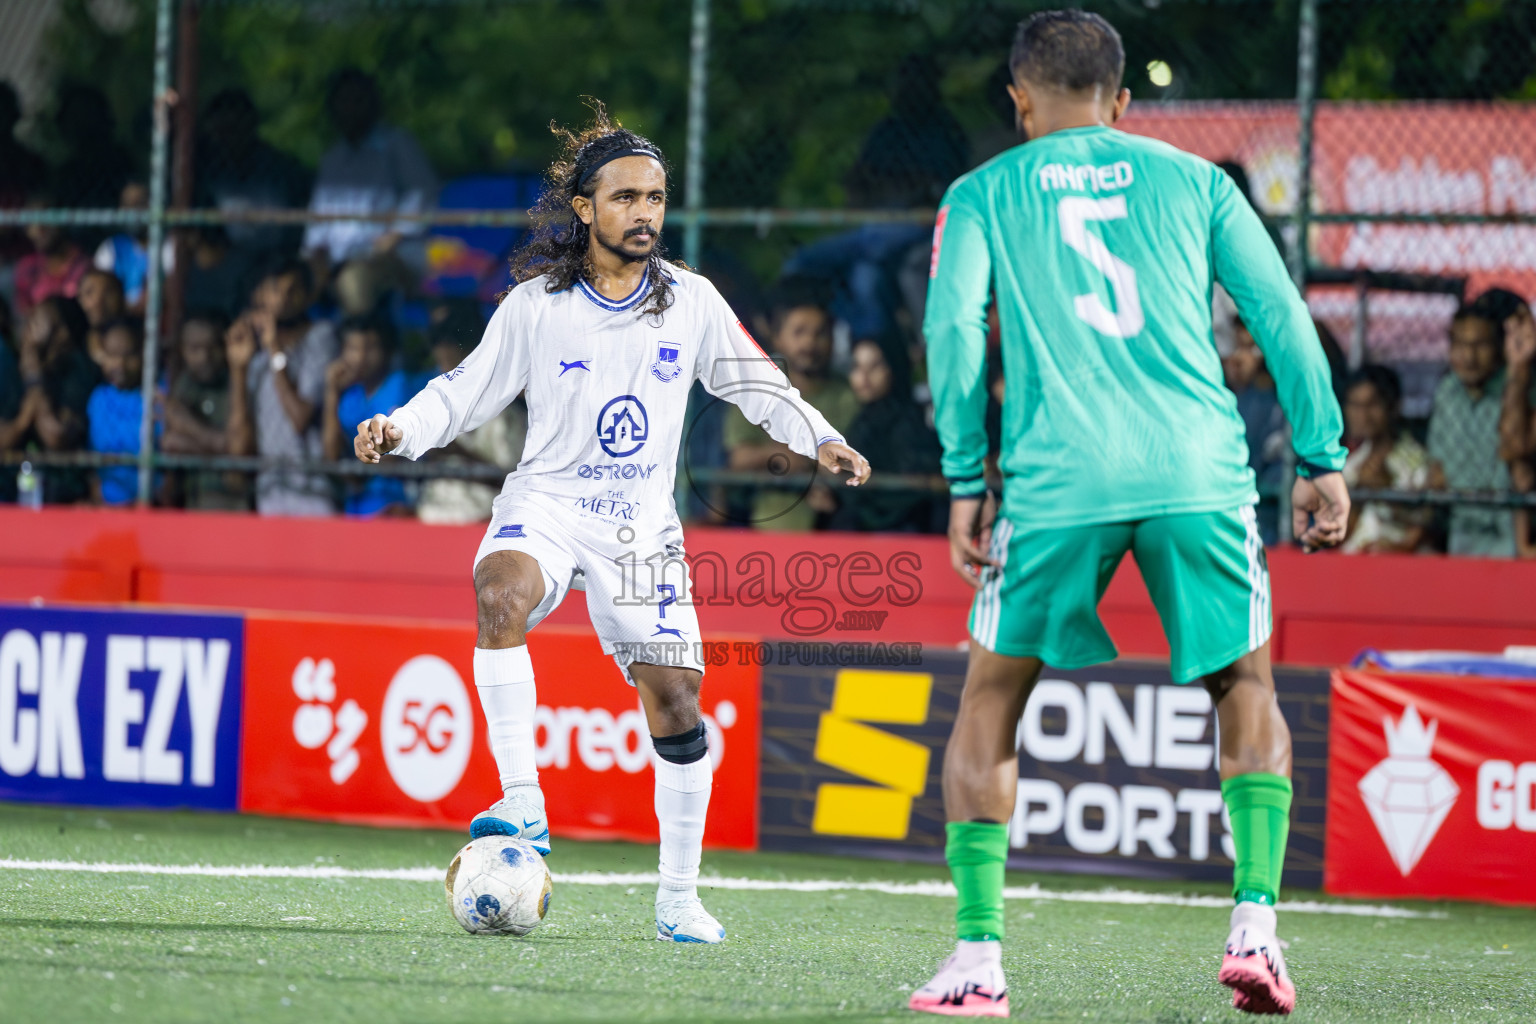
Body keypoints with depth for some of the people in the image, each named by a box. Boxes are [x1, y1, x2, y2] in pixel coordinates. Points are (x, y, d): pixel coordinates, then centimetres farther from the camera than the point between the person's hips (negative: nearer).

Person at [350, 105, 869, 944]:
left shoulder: (690, 302, 3)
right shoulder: (537, 306, -2)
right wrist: (400, 429, -13)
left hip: (642, 523, 2)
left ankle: (678, 898, 11)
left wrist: (817, 438, 0)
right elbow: (466, 391, 4)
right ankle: (521, 804, -34)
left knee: (674, 696, -4)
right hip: (546, 501, -2)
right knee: (501, 593, -36)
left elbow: (753, 383, 14)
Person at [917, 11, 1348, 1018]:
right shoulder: (1192, 178, 16)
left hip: (1057, 478, -1)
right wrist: (1323, 461, 11)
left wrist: (967, 482, 0)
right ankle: (1255, 925, 0)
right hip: (1200, 470, 1)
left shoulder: (982, 196, 13)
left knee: (991, 703, 13)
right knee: (1247, 690, 16)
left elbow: (954, 325, -1)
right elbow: (1280, 311, 9)